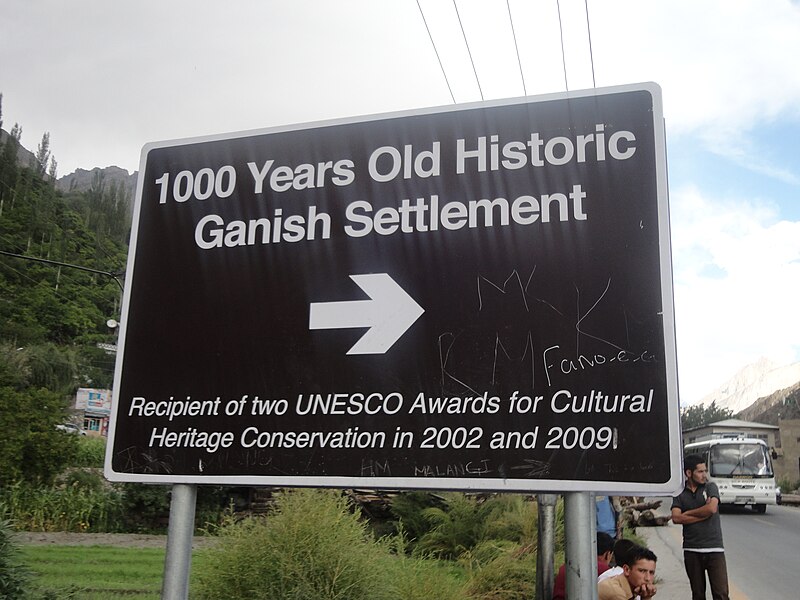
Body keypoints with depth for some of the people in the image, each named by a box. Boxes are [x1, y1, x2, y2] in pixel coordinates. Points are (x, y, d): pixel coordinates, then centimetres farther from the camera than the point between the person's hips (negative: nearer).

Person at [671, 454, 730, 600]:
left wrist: (687, 513, -4)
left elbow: (712, 508, -13)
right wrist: (703, 514, -10)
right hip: (692, 551, 1)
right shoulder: (680, 494, 6)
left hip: (714, 549, -1)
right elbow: (676, 518, -9)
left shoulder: (711, 487, 5)